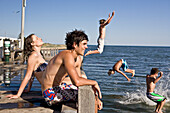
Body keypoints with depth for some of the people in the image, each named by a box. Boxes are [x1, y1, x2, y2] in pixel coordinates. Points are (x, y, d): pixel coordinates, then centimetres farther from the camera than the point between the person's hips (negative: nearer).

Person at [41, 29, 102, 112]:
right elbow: (77, 81, -33)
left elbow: (79, 79, 17)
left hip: (57, 87, 10)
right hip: (51, 93, -10)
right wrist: (94, 83, -18)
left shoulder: (74, 58, 10)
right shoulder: (67, 55, -21)